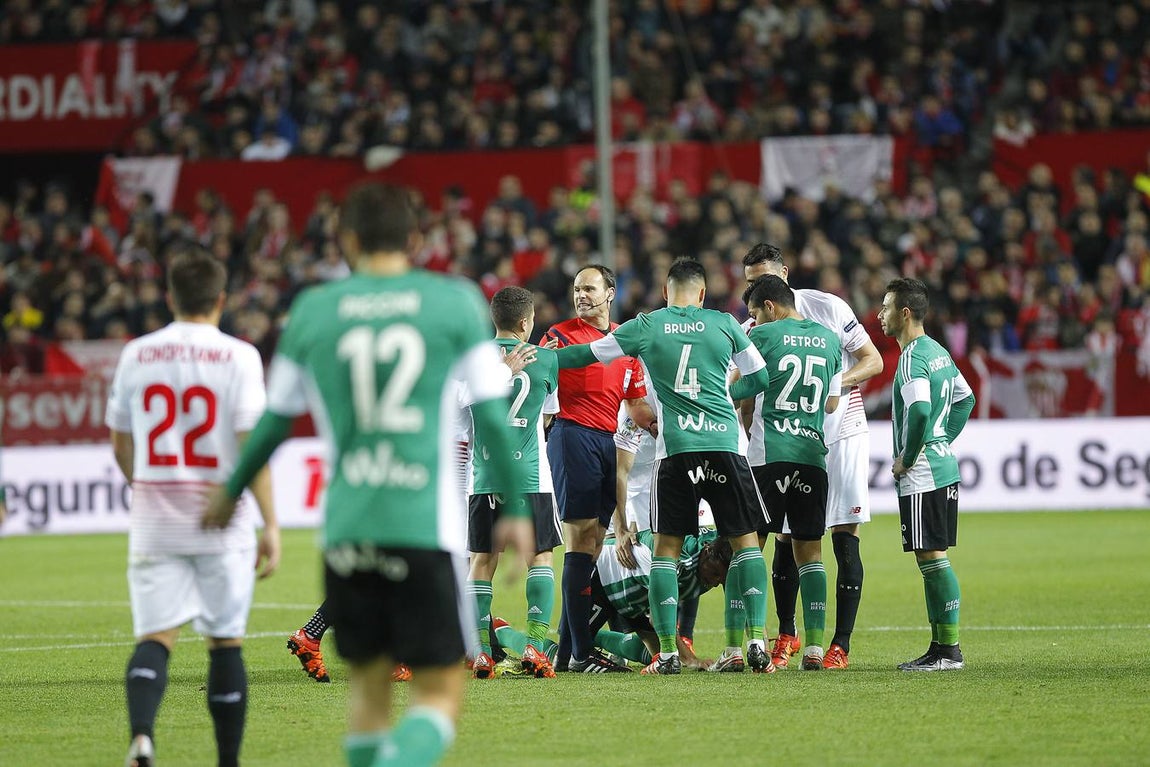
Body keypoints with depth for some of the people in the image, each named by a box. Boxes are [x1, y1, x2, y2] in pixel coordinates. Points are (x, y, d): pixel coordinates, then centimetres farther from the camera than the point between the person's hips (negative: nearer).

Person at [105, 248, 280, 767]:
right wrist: (271, 525, -9)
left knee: (154, 636, -2)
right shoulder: (238, 357, -6)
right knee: (226, 641, 10)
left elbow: (120, 448, 13)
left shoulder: (136, 355, 5)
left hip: (153, 523, 2)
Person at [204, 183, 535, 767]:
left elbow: (276, 419, 16)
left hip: (347, 528, 3)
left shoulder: (313, 310, 8)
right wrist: (515, 509, 13)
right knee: (439, 694, -1)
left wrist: (230, 493, 31)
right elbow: (493, 413, 3)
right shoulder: (456, 302, 4)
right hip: (427, 524, -2)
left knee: (368, 689, 16)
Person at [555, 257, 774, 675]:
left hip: (674, 448, 0)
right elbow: (761, 379, 14)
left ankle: (668, 652, -1)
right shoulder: (724, 324, 7)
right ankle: (757, 642, -3)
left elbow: (584, 355, 15)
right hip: (725, 442, 1)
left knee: (667, 546, 6)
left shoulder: (645, 327, 6)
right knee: (745, 540, 8)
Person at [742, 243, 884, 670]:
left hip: (841, 431, -2)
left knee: (845, 540, -5)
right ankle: (786, 635, 18)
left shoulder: (827, 307, -5)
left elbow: (873, 361, -3)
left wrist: (837, 382, -20)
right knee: (785, 542, 1)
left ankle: (840, 645, -2)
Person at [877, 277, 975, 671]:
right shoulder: (939, 351, 14)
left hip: (922, 476, -10)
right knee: (931, 559, 12)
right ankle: (940, 648, 15)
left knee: (932, 557, -7)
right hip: (944, 466, 10)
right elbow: (966, 398, 25)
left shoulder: (911, 358, -16)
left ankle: (949, 649, -6)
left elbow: (920, 411, -30)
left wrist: (907, 458, -17)